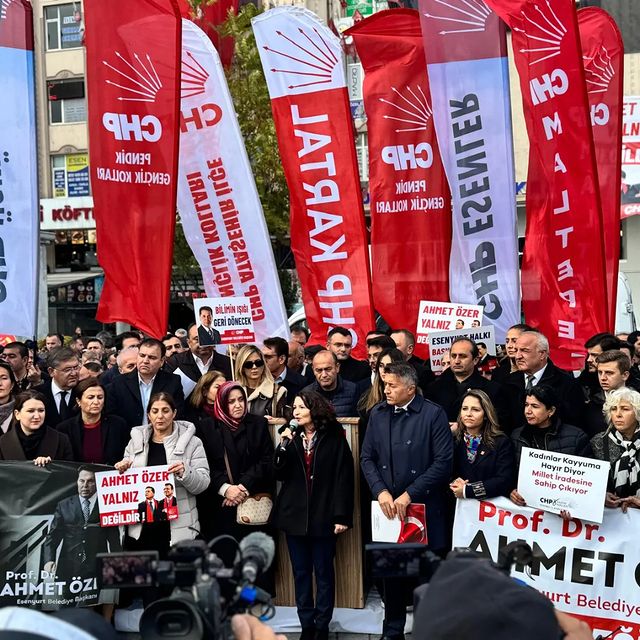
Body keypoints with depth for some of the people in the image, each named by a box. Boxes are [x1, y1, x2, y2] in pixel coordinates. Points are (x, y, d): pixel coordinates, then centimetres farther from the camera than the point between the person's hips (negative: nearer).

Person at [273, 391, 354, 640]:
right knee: (301, 572, 9)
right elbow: (280, 474, 0)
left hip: (323, 516, -4)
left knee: (324, 572, 6)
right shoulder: (292, 437, 7)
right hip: (295, 515, 4)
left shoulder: (334, 438, -5)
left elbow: (343, 478, -8)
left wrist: (342, 516, -13)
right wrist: (284, 445, -14)